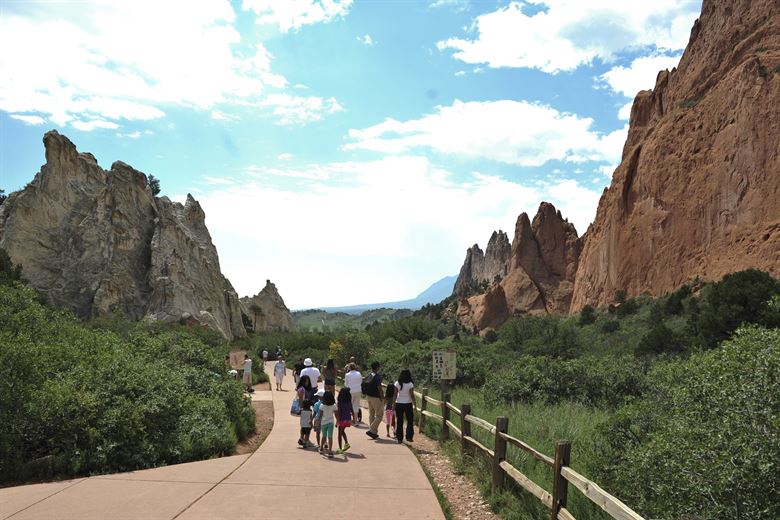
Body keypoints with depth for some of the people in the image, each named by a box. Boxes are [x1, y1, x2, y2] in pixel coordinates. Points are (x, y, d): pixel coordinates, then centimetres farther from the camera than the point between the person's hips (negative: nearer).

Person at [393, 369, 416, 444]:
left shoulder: (397, 383, -4)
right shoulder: (410, 384, -11)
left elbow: (395, 395, -3)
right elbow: (412, 396, -10)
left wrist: (394, 404, 4)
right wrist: (415, 405, -3)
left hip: (399, 404, 2)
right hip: (408, 404, -2)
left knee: (399, 422, 8)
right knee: (410, 421, 13)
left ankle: (399, 438, 10)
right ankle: (409, 437, 8)